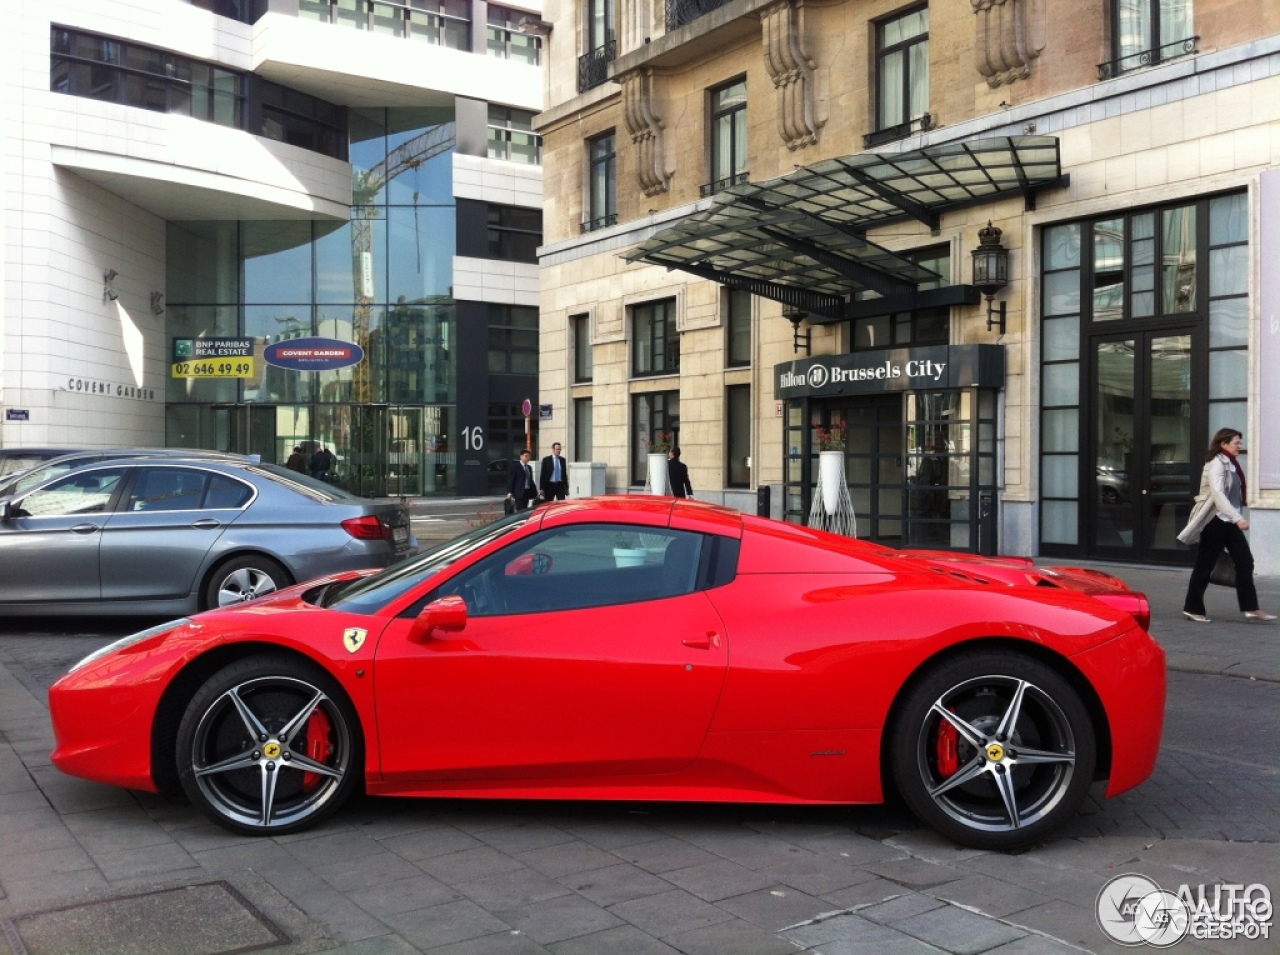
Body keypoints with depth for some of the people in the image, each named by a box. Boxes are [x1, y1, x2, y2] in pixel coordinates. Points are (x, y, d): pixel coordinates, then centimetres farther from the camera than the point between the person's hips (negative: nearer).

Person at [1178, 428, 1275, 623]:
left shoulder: (1231, 464, 14)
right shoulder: (1216, 464, -15)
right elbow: (1217, 493, -27)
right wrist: (1237, 518, -34)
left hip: (1229, 521, 9)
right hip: (1215, 521, -9)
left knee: (1245, 562, 3)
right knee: (1204, 565, -1)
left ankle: (1250, 608, 4)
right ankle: (1192, 608, 8)